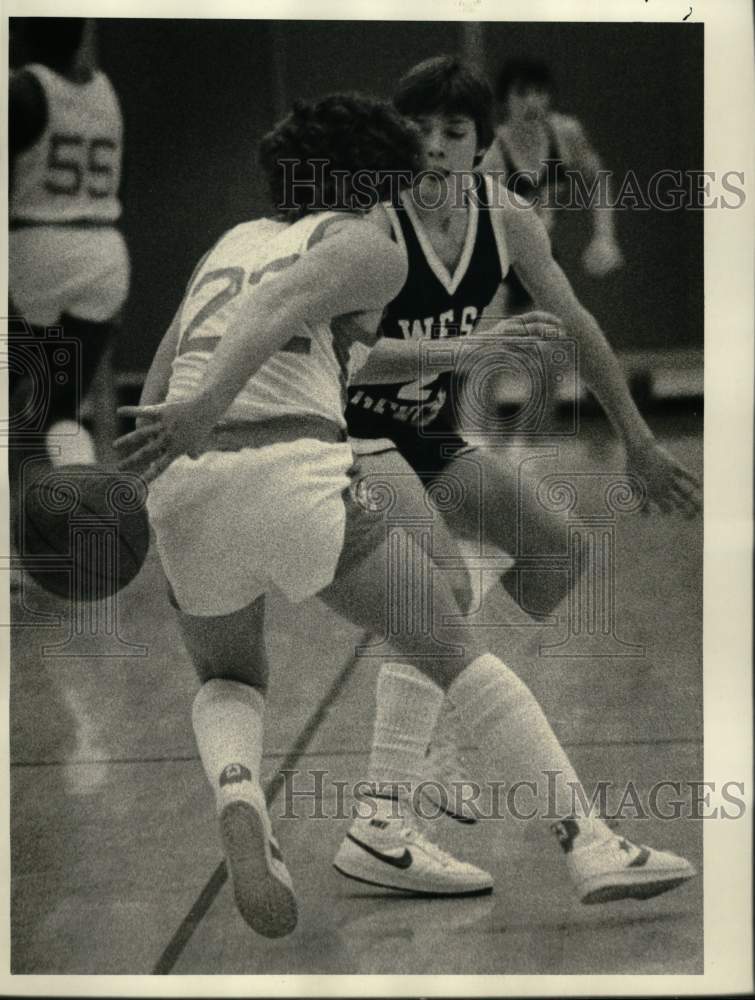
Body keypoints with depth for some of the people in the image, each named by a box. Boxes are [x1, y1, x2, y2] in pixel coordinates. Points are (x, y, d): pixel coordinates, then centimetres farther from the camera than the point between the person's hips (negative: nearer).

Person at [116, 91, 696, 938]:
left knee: (227, 680, 28)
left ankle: (237, 796, -4)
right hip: (294, 470, -5)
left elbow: (157, 388, 26)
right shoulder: (369, 247, 11)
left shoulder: (233, 242, 29)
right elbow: (284, 298, -12)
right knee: (453, 653, 7)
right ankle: (589, 846, 4)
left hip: (182, 489, 5)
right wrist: (210, 402, -27)